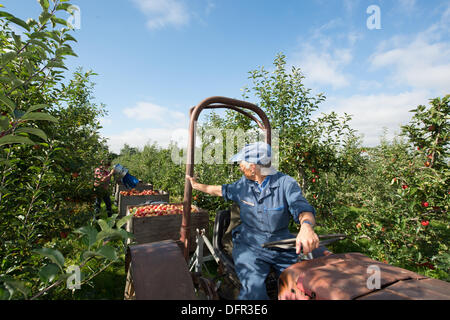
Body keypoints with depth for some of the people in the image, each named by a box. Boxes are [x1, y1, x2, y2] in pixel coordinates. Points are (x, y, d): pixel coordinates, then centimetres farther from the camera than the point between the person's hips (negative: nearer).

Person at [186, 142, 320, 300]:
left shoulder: (286, 183, -9)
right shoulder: (243, 183, 3)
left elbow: (302, 208, -23)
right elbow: (223, 190, 20)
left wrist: (306, 227, -46)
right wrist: (197, 185, 29)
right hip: (249, 245, 0)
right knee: (254, 289, -25)